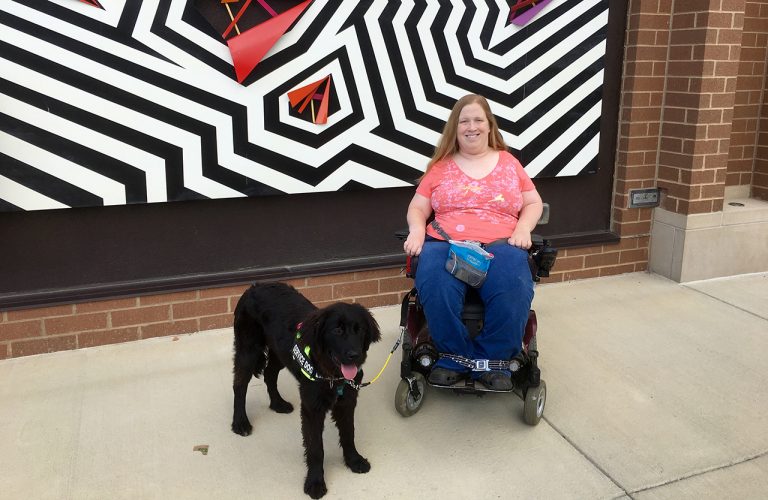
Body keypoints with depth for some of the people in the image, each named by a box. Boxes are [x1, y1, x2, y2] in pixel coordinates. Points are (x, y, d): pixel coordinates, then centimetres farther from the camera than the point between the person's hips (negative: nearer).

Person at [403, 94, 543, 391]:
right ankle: (455, 357, -15)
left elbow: (533, 203, 19)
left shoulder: (509, 163, 18)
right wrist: (417, 230, -8)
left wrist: (523, 227, -2)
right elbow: (417, 208, 14)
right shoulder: (440, 166, 16)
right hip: (446, 243, 0)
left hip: (500, 245, 0)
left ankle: (494, 361, -13)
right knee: (435, 288, -35)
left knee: (513, 291, -34)